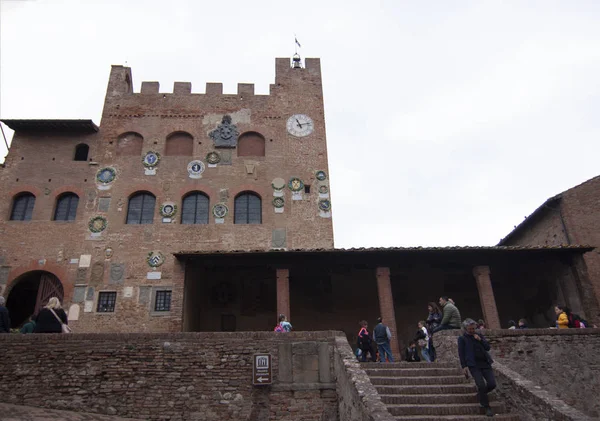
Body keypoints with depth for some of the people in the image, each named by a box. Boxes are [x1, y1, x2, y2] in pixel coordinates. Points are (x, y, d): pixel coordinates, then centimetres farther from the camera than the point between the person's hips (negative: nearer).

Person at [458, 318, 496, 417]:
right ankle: (486, 407, 4)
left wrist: (480, 340, -4)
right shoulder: (462, 338, 2)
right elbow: (461, 353, -1)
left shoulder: (479, 336, 15)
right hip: (474, 365, -4)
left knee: (492, 384, -4)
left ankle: (481, 394, 26)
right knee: (481, 385, -14)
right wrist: (464, 366, -9)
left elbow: (488, 347, 10)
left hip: (485, 363, 5)